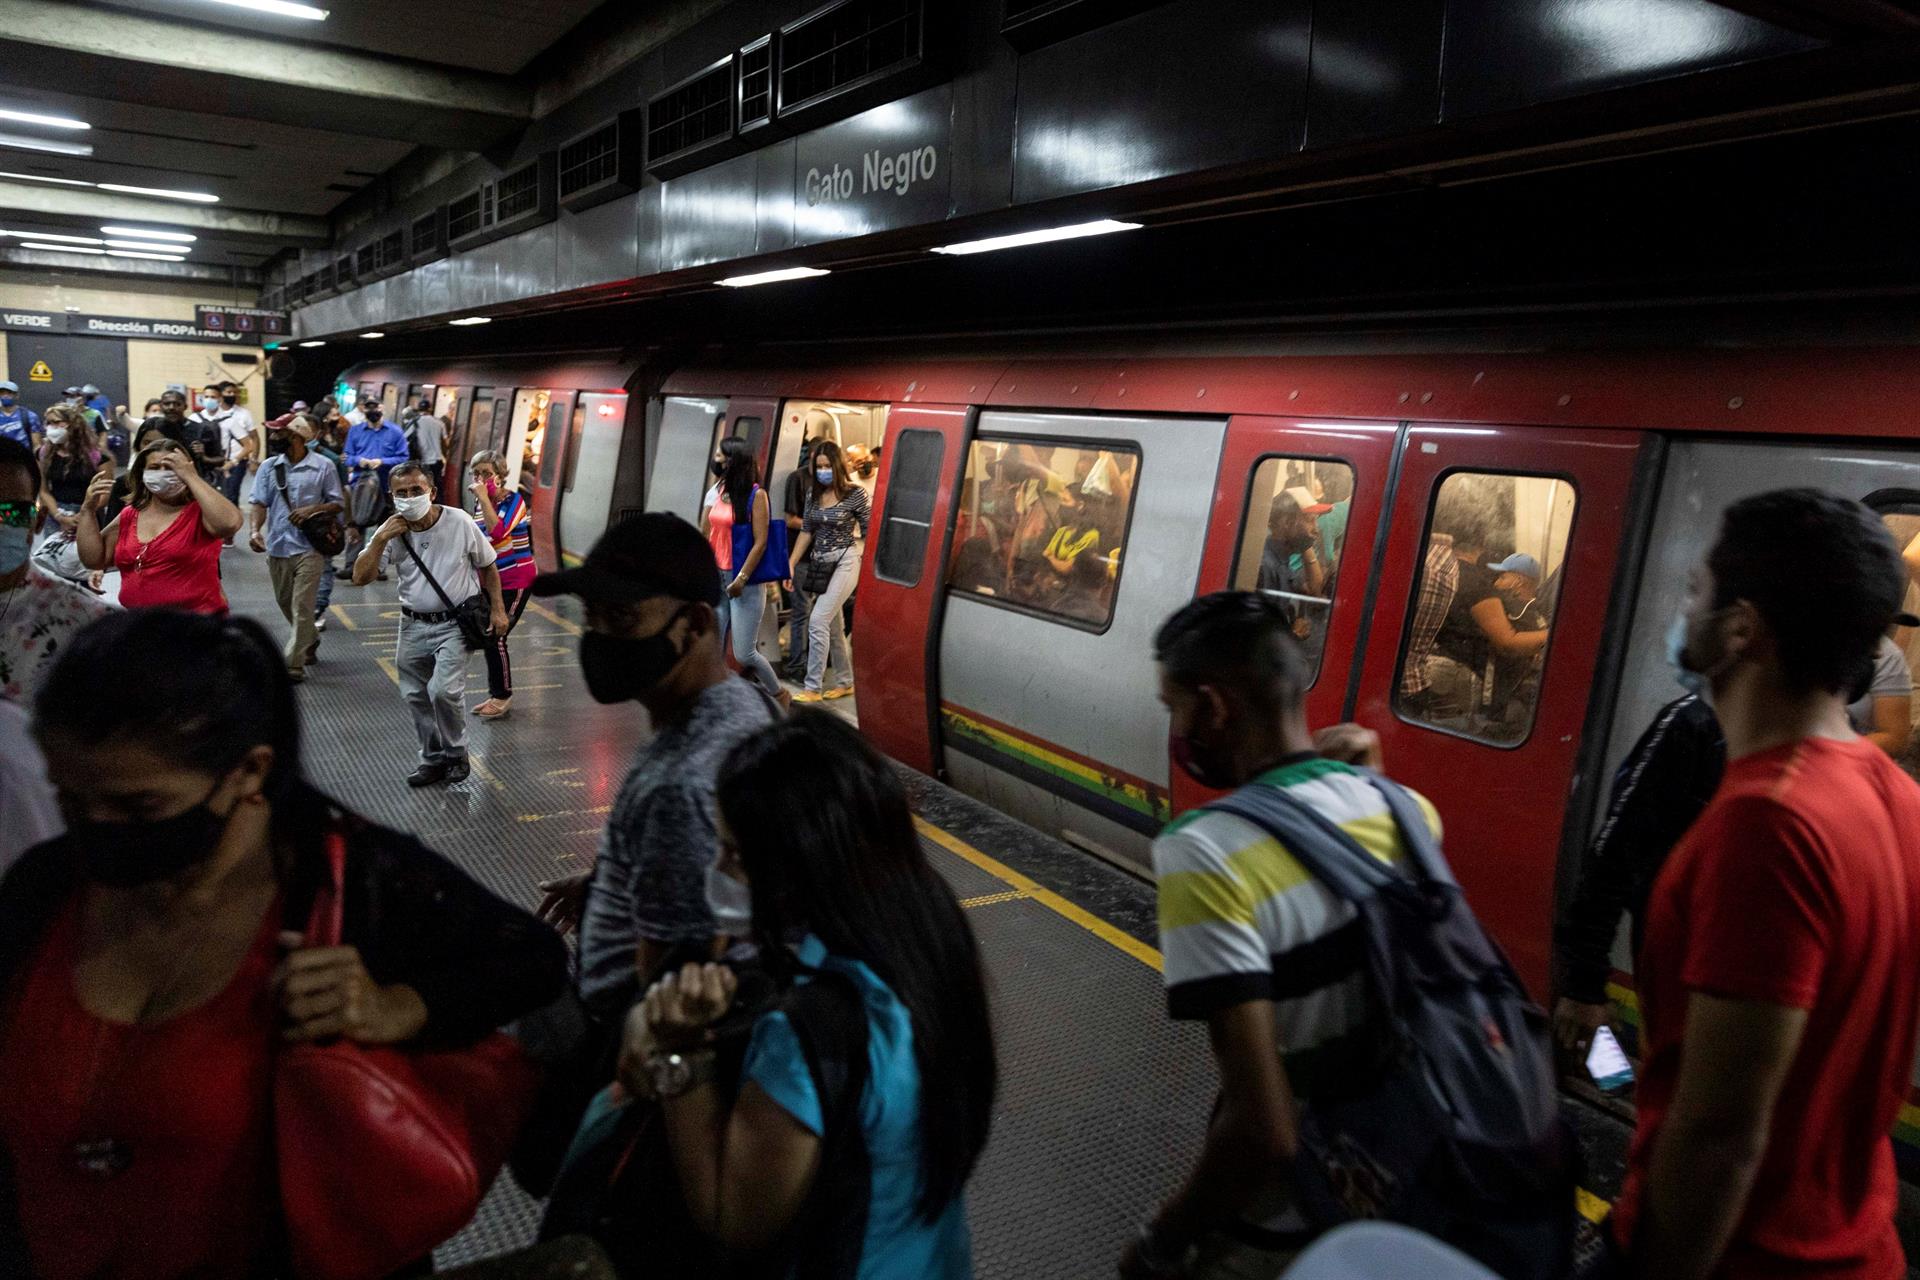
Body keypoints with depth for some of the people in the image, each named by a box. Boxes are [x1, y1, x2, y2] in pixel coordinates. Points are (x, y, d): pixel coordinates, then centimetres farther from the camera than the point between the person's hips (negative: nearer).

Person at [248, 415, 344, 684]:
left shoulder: (323, 467, -4)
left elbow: (338, 503, 1)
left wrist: (313, 509, -17)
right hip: (277, 546, 5)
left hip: (309, 548, -5)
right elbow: (259, 501, -3)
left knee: (302, 607, -6)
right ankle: (310, 641, 42)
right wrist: (255, 530, -20)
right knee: (285, 602, 18)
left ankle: (294, 665, -1)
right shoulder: (269, 466, 5)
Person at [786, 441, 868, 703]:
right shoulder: (813, 493, 8)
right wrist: (791, 563, 9)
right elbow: (807, 531, 13)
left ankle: (813, 687, -8)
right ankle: (845, 682, 26)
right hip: (819, 563, 7)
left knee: (818, 621, -15)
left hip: (844, 562, -7)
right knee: (833, 625, 13)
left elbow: (868, 531, -2)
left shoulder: (855, 494, -9)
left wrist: (858, 554, -8)